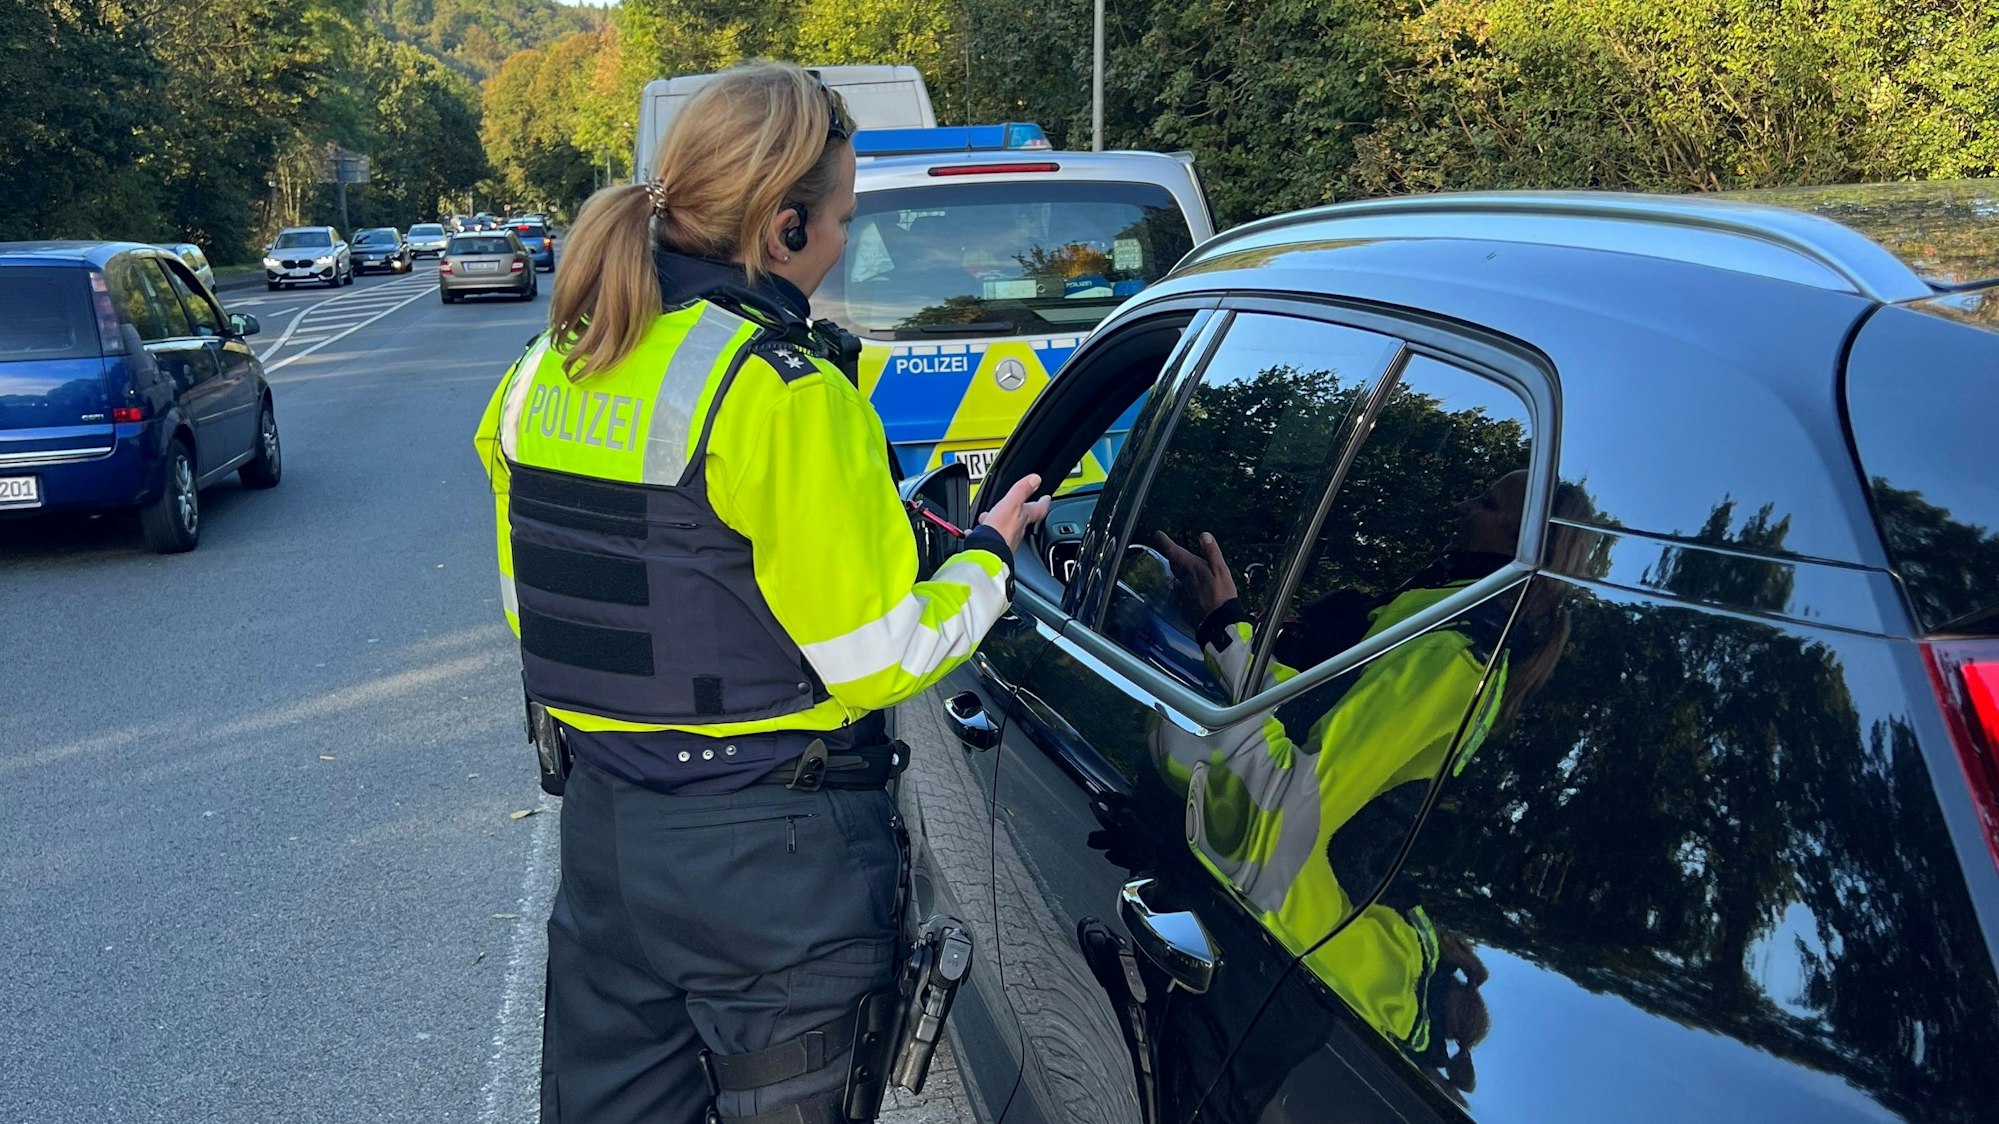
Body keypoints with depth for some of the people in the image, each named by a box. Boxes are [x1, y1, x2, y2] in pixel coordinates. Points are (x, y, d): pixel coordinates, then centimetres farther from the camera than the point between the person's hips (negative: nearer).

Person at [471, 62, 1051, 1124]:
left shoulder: (546, 371, 2)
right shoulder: (786, 394, -21)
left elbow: (531, 604, 11)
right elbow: (873, 661, -17)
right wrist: (987, 556, -1)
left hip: (602, 830, 7)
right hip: (773, 857, -7)